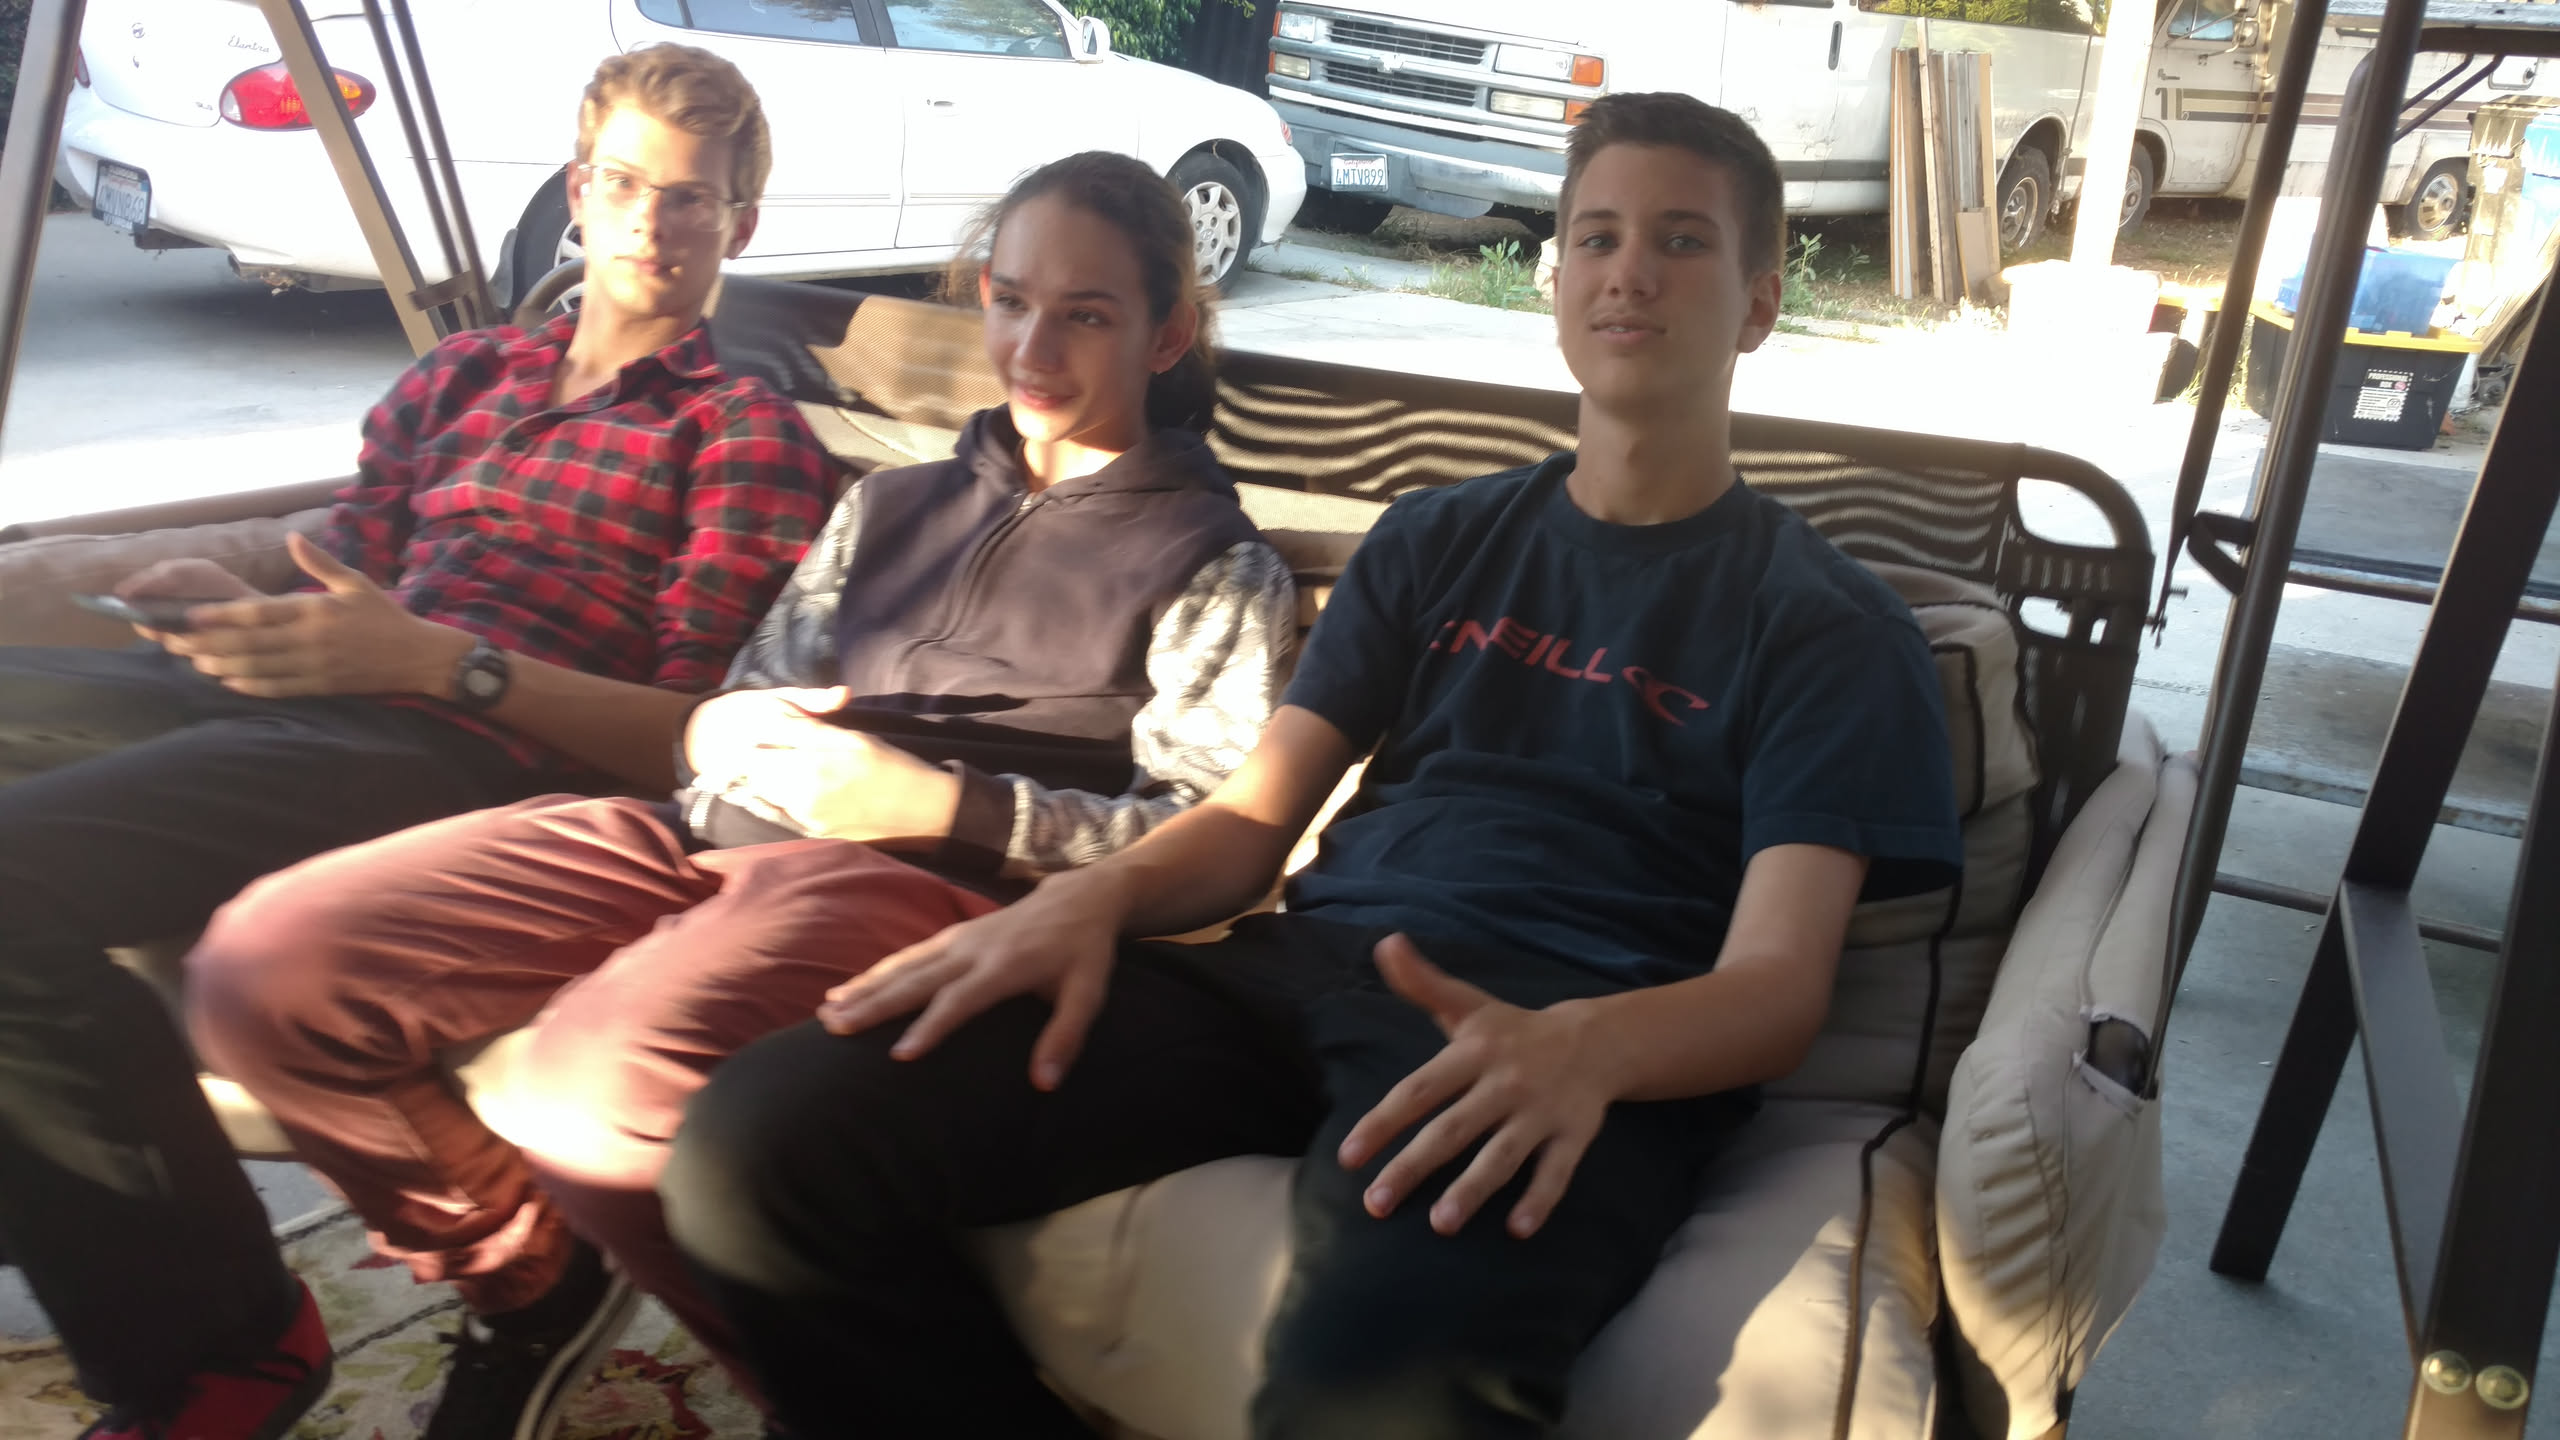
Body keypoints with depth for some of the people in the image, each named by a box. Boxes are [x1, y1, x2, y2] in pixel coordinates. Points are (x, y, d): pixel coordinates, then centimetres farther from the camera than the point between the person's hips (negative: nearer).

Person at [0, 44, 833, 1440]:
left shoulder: (749, 437, 7)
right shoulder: (462, 373, 26)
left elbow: (697, 737, -3)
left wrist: (436, 658, -16)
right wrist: (229, 609, -1)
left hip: (472, 753, -6)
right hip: (293, 701, 7)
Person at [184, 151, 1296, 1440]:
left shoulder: (1215, 563, 11)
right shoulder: (892, 505, 28)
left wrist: (942, 803, -14)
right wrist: (726, 733, 0)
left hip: (935, 876, -6)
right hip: (727, 827, 7)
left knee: (596, 1090, -36)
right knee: (263, 968, -12)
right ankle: (527, 1279, 12)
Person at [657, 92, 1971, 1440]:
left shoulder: (1830, 624, 11)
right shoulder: (1434, 542, 24)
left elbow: (1778, 977, -2)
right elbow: (1252, 815, 16)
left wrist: (1581, 1049, -26)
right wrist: (1094, 893, -7)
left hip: (1573, 1047, -3)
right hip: (1297, 968, 4)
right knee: (761, 1139, -18)